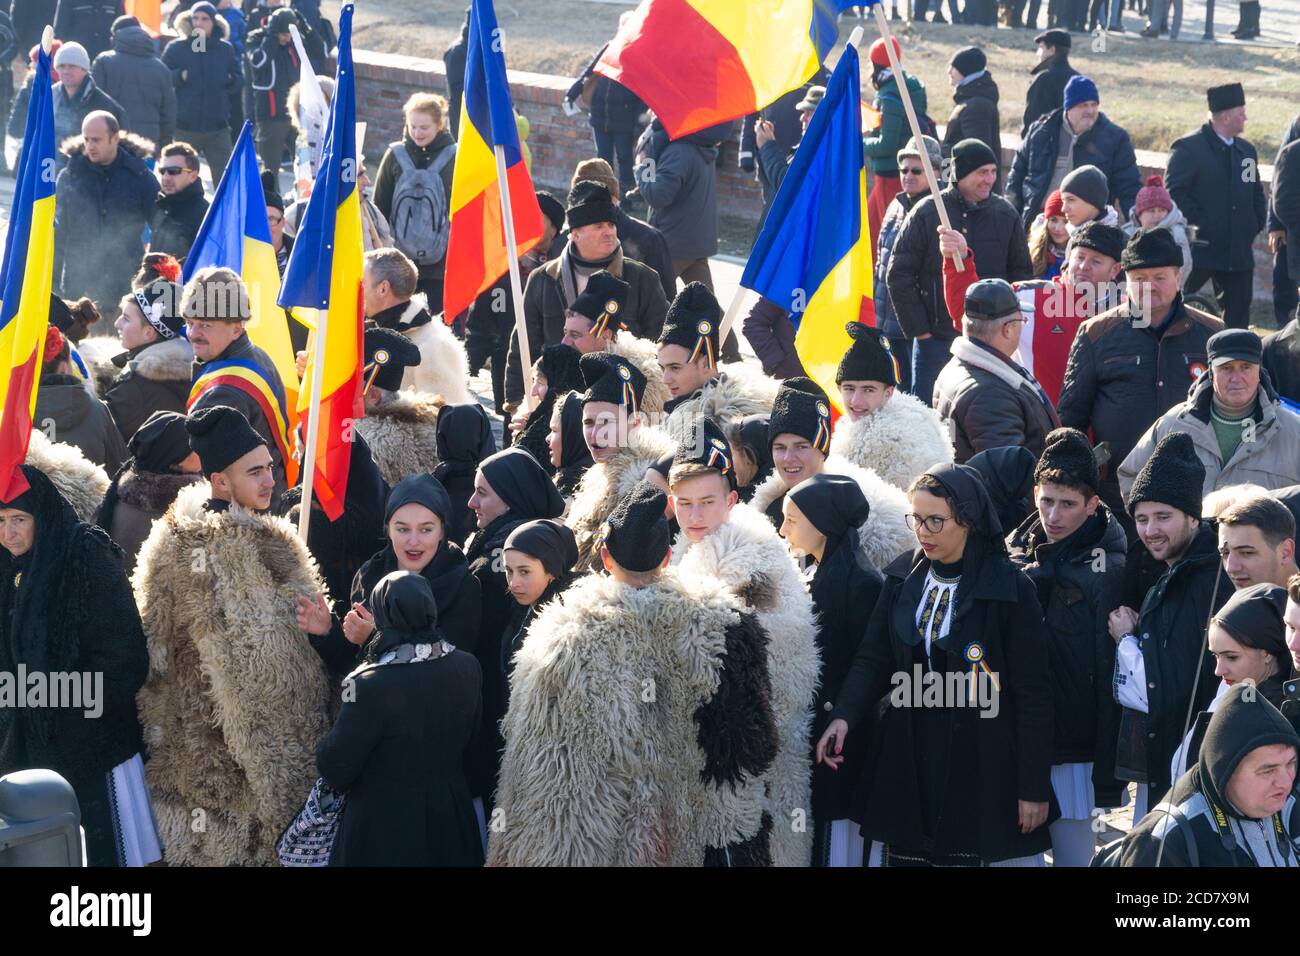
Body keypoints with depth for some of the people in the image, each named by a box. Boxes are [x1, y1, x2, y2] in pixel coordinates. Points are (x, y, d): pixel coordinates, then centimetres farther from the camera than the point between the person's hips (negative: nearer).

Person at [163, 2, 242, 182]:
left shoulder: (225, 49, 6)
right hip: (184, 127, -2)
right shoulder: (176, 48, 0)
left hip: (218, 127, 2)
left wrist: (230, 80, -9)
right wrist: (179, 76, -18)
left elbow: (239, 79, 13)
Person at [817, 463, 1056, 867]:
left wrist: (1034, 786, -9)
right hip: (907, 762, 5)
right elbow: (873, 658, 5)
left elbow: (1033, 693, -7)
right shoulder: (903, 579, 7)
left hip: (983, 769, -4)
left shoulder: (1010, 590, -8)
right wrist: (844, 716, -14)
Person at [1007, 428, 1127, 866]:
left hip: (1073, 753, -5)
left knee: (1074, 854, 2)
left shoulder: (1107, 570, -9)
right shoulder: (1016, 552, 6)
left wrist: (1107, 776, -11)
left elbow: (1110, 680, -10)